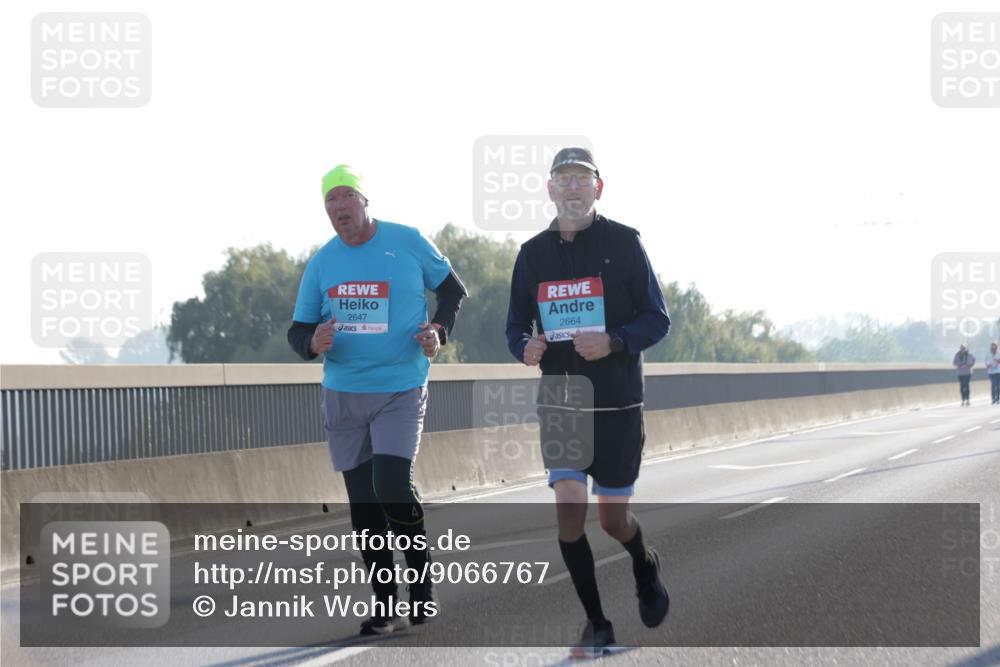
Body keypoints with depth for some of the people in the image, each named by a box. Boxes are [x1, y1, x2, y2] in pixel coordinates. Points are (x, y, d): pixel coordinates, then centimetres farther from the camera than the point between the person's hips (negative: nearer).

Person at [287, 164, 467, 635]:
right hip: (343, 393, 4)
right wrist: (312, 342, -14)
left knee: (392, 487, -19)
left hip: (400, 389, -4)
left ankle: (422, 583, 5)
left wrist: (438, 330, -8)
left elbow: (453, 290, 11)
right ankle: (386, 605, 17)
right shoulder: (322, 262, 5)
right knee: (362, 502, 6)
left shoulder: (407, 243, -3)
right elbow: (297, 331, 10)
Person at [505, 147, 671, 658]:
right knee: (568, 508, -12)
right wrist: (525, 347, -12)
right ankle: (597, 625, 2)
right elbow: (517, 326, 12)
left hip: (617, 404, -2)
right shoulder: (533, 253, 6)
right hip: (558, 401, 2)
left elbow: (657, 319, -4)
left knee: (612, 519, 5)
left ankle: (645, 569, 41)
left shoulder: (623, 243, -4)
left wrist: (613, 342, -22)